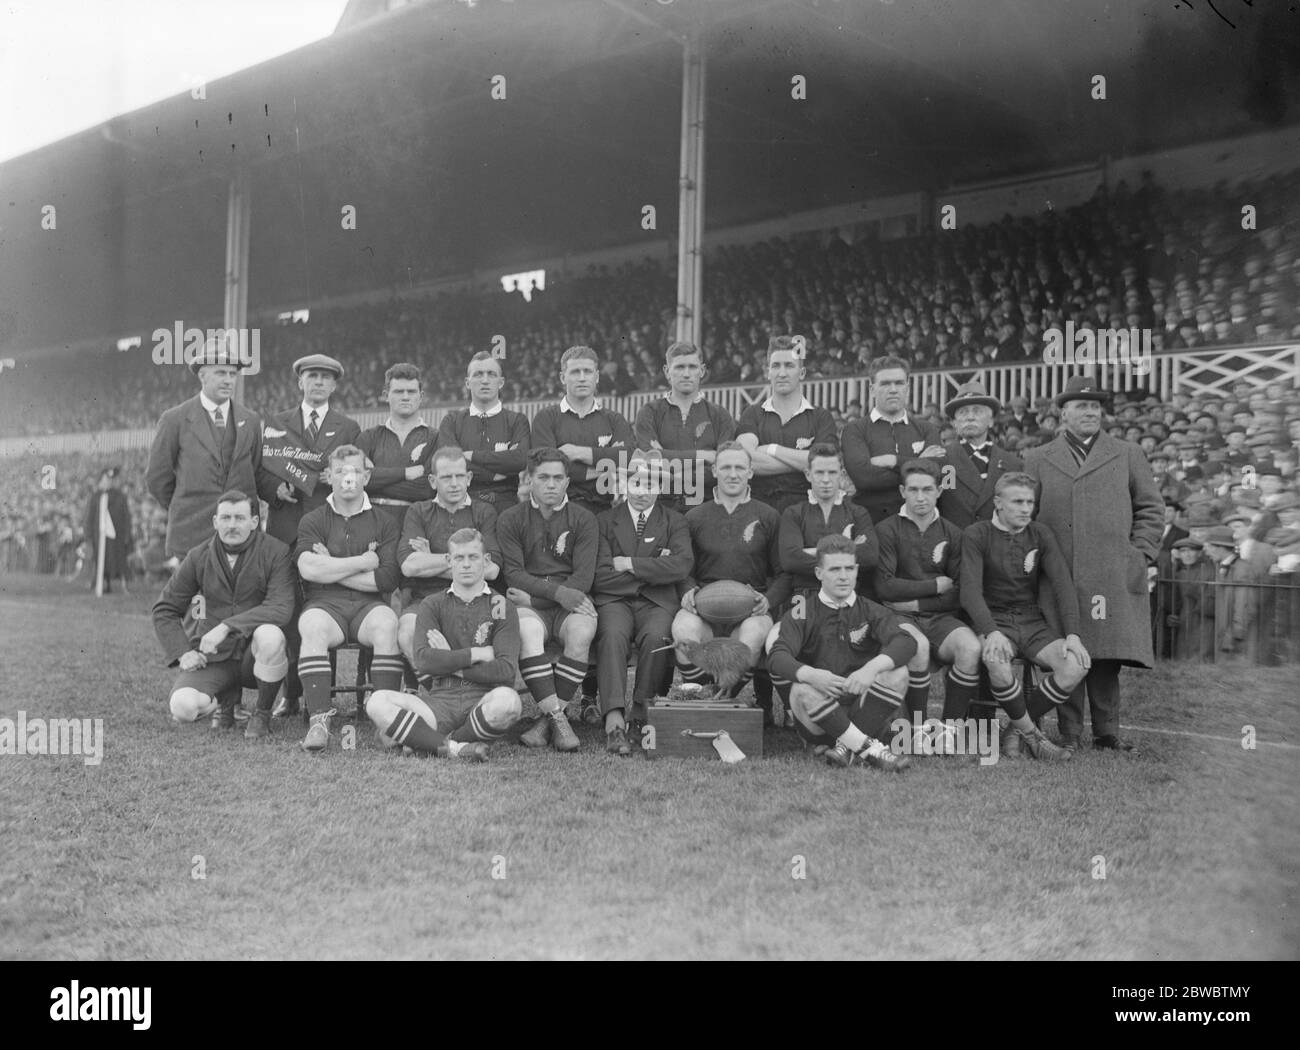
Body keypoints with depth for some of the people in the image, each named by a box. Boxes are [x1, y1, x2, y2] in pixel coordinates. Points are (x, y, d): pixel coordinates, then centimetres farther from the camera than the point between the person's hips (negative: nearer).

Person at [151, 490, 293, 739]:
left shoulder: (275, 552, -8)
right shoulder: (199, 557, 2)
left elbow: (281, 608, -21)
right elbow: (164, 610, 11)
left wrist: (227, 626, -29)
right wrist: (182, 652, -5)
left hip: (253, 654, -2)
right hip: (212, 658, 2)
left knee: (269, 634, -37)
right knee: (183, 708, -25)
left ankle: (263, 714, -9)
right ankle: (226, 698, 14)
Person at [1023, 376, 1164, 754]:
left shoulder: (1128, 455, 14)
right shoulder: (1037, 459, 12)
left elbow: (1151, 508, 13)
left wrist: (1140, 555, 2)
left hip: (1114, 577, 0)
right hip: (1058, 577, 0)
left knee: (1107, 656, -2)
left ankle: (1107, 732, 7)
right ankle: (1069, 734, 5)